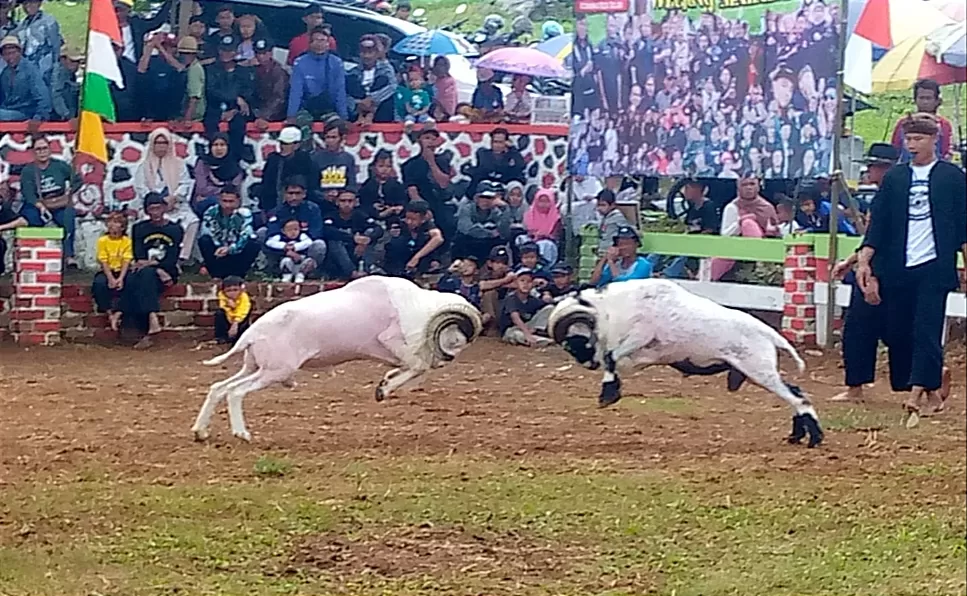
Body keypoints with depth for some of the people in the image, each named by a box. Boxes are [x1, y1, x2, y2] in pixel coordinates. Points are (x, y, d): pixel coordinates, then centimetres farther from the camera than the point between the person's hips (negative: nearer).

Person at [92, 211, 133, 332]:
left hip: (121, 271, 0)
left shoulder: (127, 241, -3)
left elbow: (126, 262, -9)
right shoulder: (103, 240, -2)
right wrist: (111, 278, -21)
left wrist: (121, 278, -24)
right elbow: (103, 262, -7)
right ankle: (109, 312, -23)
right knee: (99, 282, -32)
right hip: (107, 272, 0)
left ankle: (117, 313, -29)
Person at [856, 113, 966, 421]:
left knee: (926, 331, -12)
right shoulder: (894, 178, 11)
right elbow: (878, 223, 8)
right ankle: (933, 392, 12)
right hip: (898, 269, 4)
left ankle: (918, 394, -18)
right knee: (899, 333, 4)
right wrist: (864, 260, -1)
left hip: (934, 266, -4)